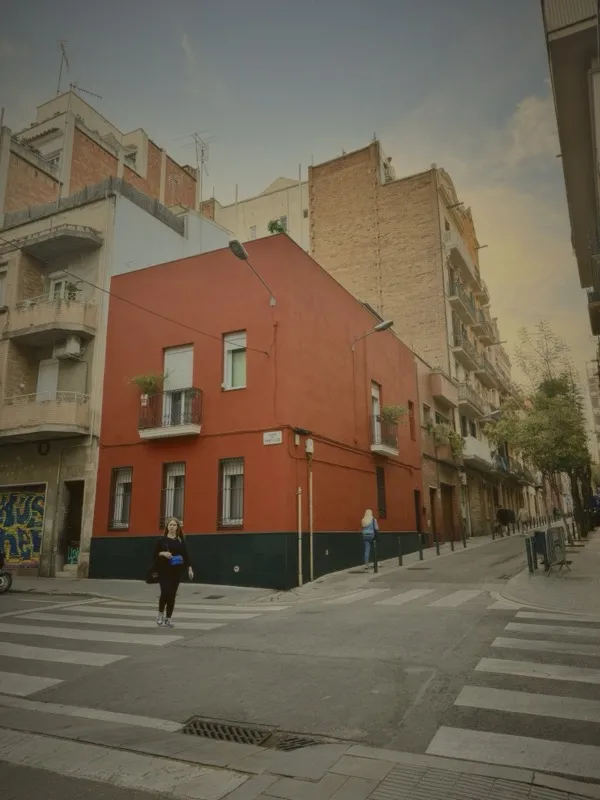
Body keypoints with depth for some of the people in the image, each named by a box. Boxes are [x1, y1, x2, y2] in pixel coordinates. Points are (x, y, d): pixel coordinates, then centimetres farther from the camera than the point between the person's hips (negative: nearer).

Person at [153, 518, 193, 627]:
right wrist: (163, 553, -18)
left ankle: (168, 618, 15)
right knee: (165, 592, -13)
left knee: (172, 594, 4)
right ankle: (160, 612, 13)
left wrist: (189, 568, -4)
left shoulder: (181, 540, 6)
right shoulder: (162, 539, 1)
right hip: (164, 570, -2)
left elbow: (185, 554, 5)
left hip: (176, 570, 2)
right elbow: (155, 554, 2)